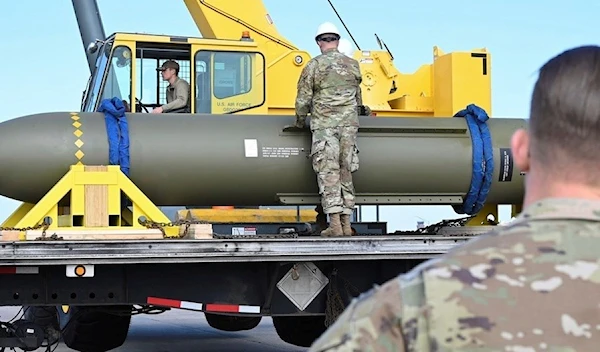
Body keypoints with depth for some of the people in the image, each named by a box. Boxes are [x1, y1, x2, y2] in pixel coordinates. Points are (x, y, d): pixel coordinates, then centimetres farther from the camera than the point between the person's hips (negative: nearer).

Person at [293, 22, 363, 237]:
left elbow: (303, 98, -2)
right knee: (345, 172, 8)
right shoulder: (353, 65, 9)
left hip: (324, 124, -4)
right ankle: (346, 223, 7)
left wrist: (300, 120, 16)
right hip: (349, 123, 4)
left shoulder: (314, 65, -4)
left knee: (328, 172, -3)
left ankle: (335, 225, -10)